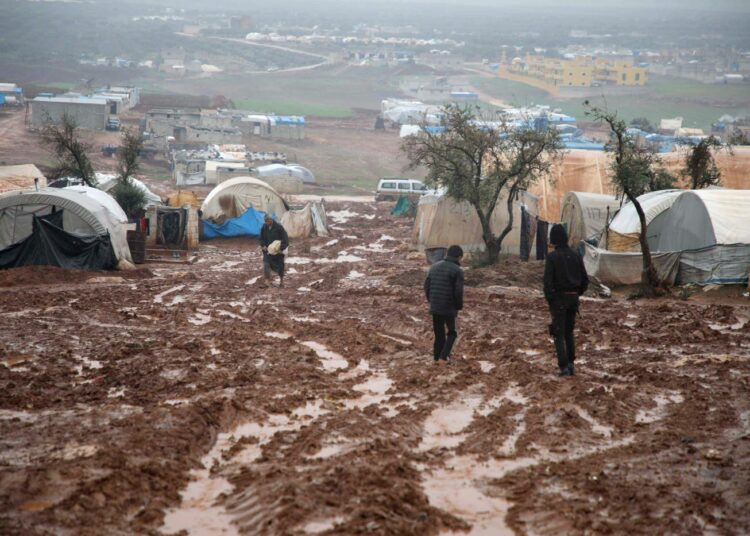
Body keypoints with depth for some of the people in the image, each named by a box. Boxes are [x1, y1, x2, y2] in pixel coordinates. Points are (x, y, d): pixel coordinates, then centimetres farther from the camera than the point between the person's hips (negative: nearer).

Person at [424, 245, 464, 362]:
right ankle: (444, 356, -2)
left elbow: (427, 286, 8)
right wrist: (459, 307, 0)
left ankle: (437, 357, 17)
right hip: (449, 308, -5)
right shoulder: (457, 271, -12)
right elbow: (458, 292, -16)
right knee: (452, 333, 11)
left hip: (434, 307, 5)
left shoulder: (435, 266, 8)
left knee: (439, 334, 15)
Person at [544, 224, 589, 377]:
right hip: (573, 298, 5)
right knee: (569, 332, 19)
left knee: (559, 334, 1)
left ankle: (564, 367, -7)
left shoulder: (552, 257, -12)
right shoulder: (575, 255, 3)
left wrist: (549, 300, -7)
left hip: (559, 298, -5)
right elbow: (585, 280, 6)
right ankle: (571, 364, 15)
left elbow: (548, 281, -17)